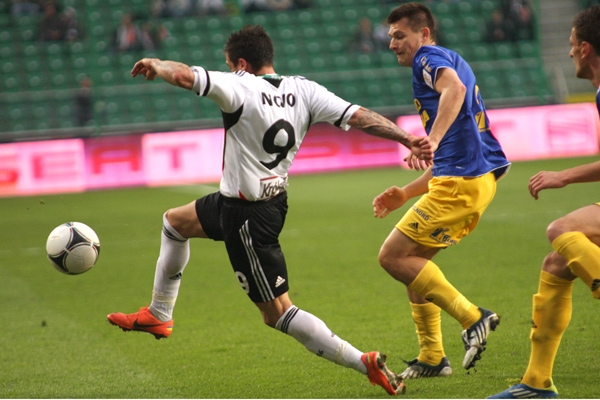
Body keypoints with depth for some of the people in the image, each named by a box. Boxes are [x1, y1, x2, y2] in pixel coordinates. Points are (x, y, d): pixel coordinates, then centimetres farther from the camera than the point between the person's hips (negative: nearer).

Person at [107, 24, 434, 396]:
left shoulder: (241, 88, -23)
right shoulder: (303, 90, -4)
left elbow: (184, 76, -32)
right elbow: (358, 116, -10)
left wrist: (156, 65, -9)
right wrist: (408, 138, -10)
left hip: (248, 218, -9)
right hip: (273, 198, 9)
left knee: (278, 312, -2)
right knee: (174, 221, 27)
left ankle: (366, 362, -5)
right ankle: (158, 316, 41)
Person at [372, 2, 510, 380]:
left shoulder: (430, 57, -1)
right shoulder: (450, 61, 28)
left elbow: (455, 88, -28)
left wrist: (431, 139, -39)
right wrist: (406, 194, 26)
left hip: (461, 181, -10)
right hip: (478, 177, 10)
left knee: (393, 256, -6)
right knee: (413, 259, 16)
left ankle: (472, 317, -10)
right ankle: (432, 357, 15)